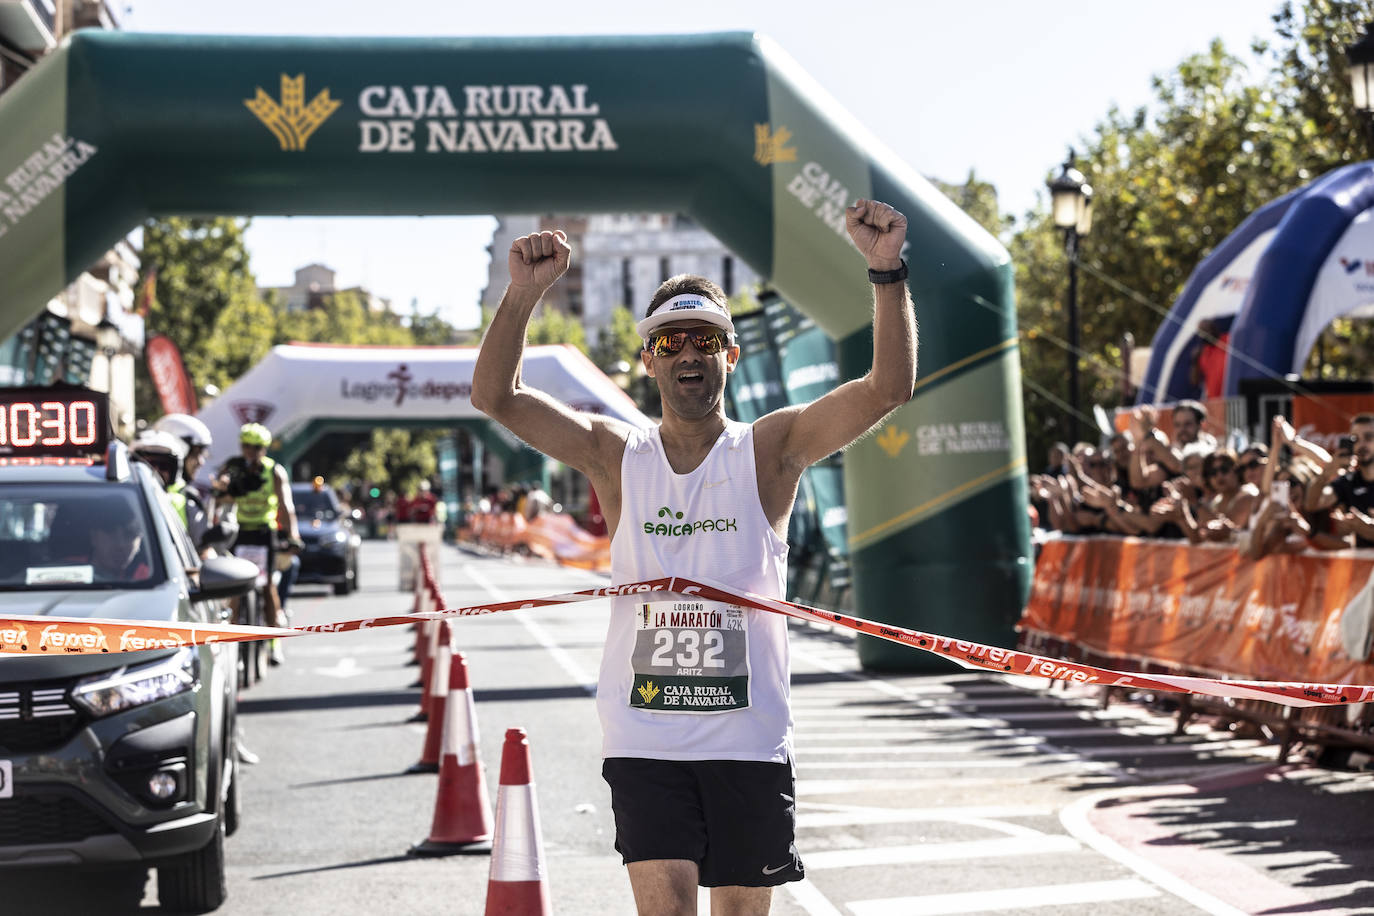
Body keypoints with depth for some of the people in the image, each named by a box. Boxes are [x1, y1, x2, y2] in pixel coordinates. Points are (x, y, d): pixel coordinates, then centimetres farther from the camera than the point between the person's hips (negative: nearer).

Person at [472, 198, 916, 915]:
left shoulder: (770, 451, 2)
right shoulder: (615, 456, 4)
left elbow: (888, 389, -9)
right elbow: (495, 396, -3)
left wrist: (887, 272, -22)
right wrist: (524, 292, -18)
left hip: (750, 740, 0)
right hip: (643, 740, 0)